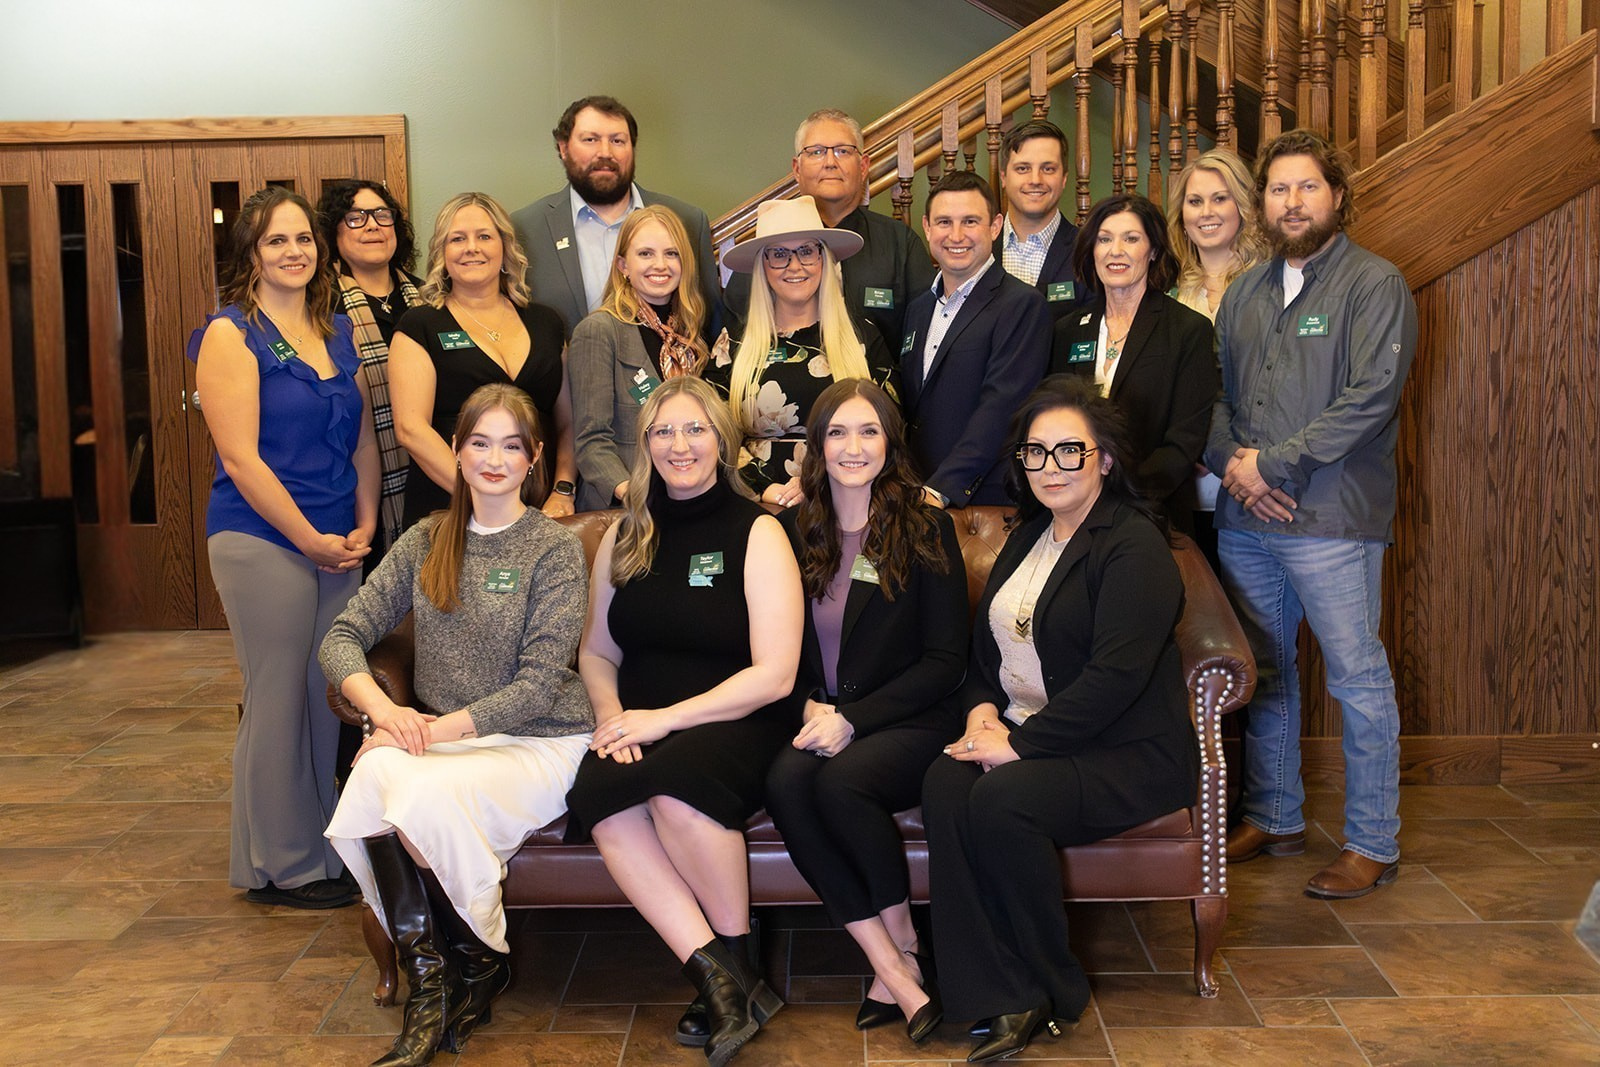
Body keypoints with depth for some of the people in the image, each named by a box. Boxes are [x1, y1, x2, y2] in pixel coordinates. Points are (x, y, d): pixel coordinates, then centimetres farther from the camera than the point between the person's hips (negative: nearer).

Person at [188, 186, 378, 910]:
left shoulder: (339, 331, 13)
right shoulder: (231, 335, -6)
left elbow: (363, 439, 15)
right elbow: (240, 457, -13)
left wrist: (363, 527, 3)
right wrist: (311, 540, -12)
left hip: (338, 545, 6)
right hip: (263, 542, -6)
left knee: (330, 698, 9)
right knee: (278, 700, 1)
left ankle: (328, 848, 24)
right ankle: (278, 865, 16)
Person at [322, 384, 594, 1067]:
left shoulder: (555, 550, -3)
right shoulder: (426, 543, 11)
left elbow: (540, 684, -10)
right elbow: (342, 636, 6)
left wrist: (443, 728, -20)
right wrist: (383, 708, -14)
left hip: (539, 744, -4)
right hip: (438, 737, 4)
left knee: (424, 795, -32)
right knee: (375, 773, -30)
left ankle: (480, 964, -3)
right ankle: (427, 976, -14)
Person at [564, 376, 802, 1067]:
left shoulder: (756, 532, 0)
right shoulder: (624, 537, 15)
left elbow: (774, 674, -7)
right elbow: (596, 652, 20)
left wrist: (666, 718, -14)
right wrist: (611, 713, -3)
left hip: (736, 725, -4)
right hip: (639, 727, 4)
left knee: (676, 781, -36)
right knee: (599, 797, -29)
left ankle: (736, 960, -16)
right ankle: (721, 978, -27)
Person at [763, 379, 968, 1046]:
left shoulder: (927, 529, 0)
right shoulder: (793, 531, 10)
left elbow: (947, 660, -4)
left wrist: (852, 718, -13)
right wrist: (811, 706, -7)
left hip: (907, 722, -3)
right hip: (819, 719, 3)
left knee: (840, 782, -33)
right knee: (785, 782, -29)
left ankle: (903, 944, -10)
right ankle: (894, 968, -23)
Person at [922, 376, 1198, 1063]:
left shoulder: (1134, 546, -9)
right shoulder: (1026, 538, 17)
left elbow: (1116, 675, -19)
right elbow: (985, 645, 20)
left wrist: (1018, 745, -20)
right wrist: (983, 710, -1)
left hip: (1127, 754, -7)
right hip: (1023, 735, 7)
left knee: (1002, 799, -32)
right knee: (945, 783, -24)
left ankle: (1051, 991, -10)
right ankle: (1001, 997, -21)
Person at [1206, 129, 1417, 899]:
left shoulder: (1374, 285, -4)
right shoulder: (1244, 293, 15)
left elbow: (1370, 396, -14)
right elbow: (1213, 392, 14)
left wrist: (1273, 464, -15)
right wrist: (1232, 460, -5)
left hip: (1331, 519, -6)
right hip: (1244, 519, 6)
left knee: (1358, 678, 0)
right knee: (1263, 672, 13)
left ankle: (1372, 844, 12)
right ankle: (1273, 820, 27)